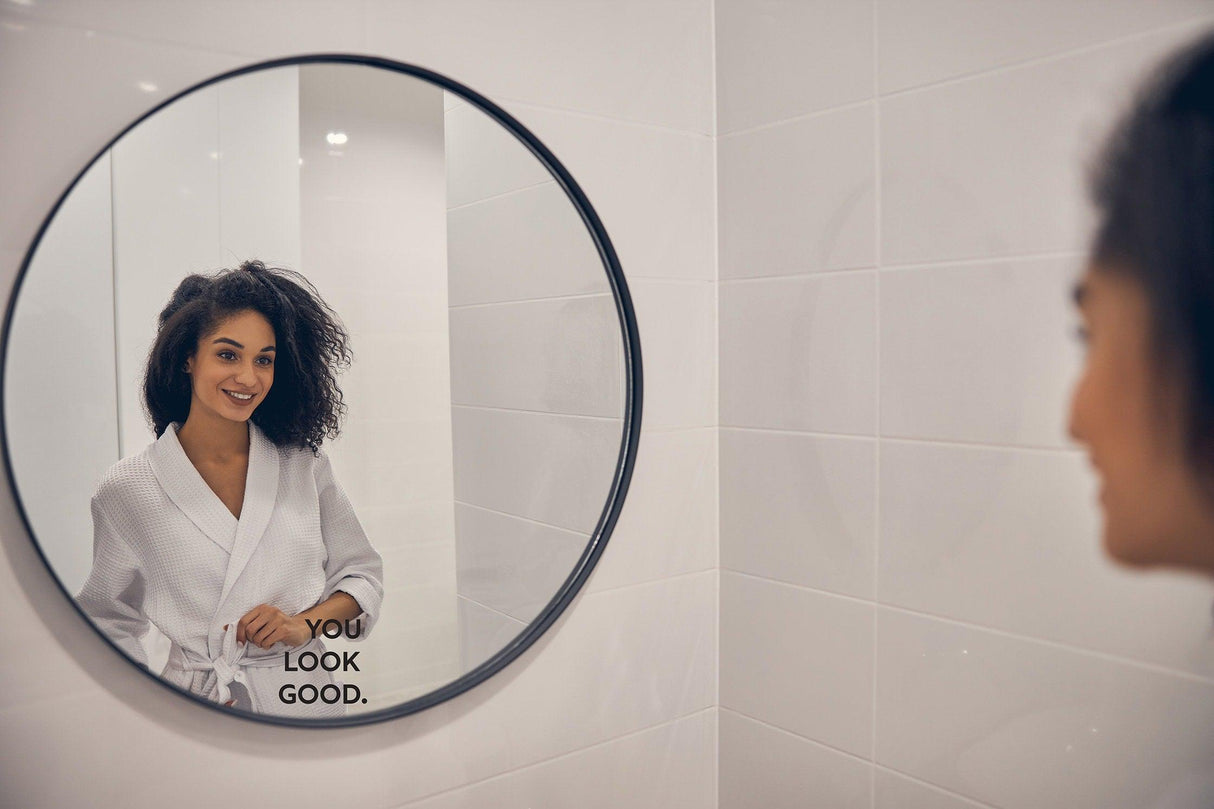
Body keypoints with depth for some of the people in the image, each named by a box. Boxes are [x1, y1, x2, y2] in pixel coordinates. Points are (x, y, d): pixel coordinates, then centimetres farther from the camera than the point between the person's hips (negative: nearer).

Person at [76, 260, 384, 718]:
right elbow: (108, 621, 3)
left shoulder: (304, 467, -6)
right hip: (193, 701, -1)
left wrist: (305, 623, -14)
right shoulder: (126, 491, -9)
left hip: (304, 697, 2)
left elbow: (363, 576, 2)